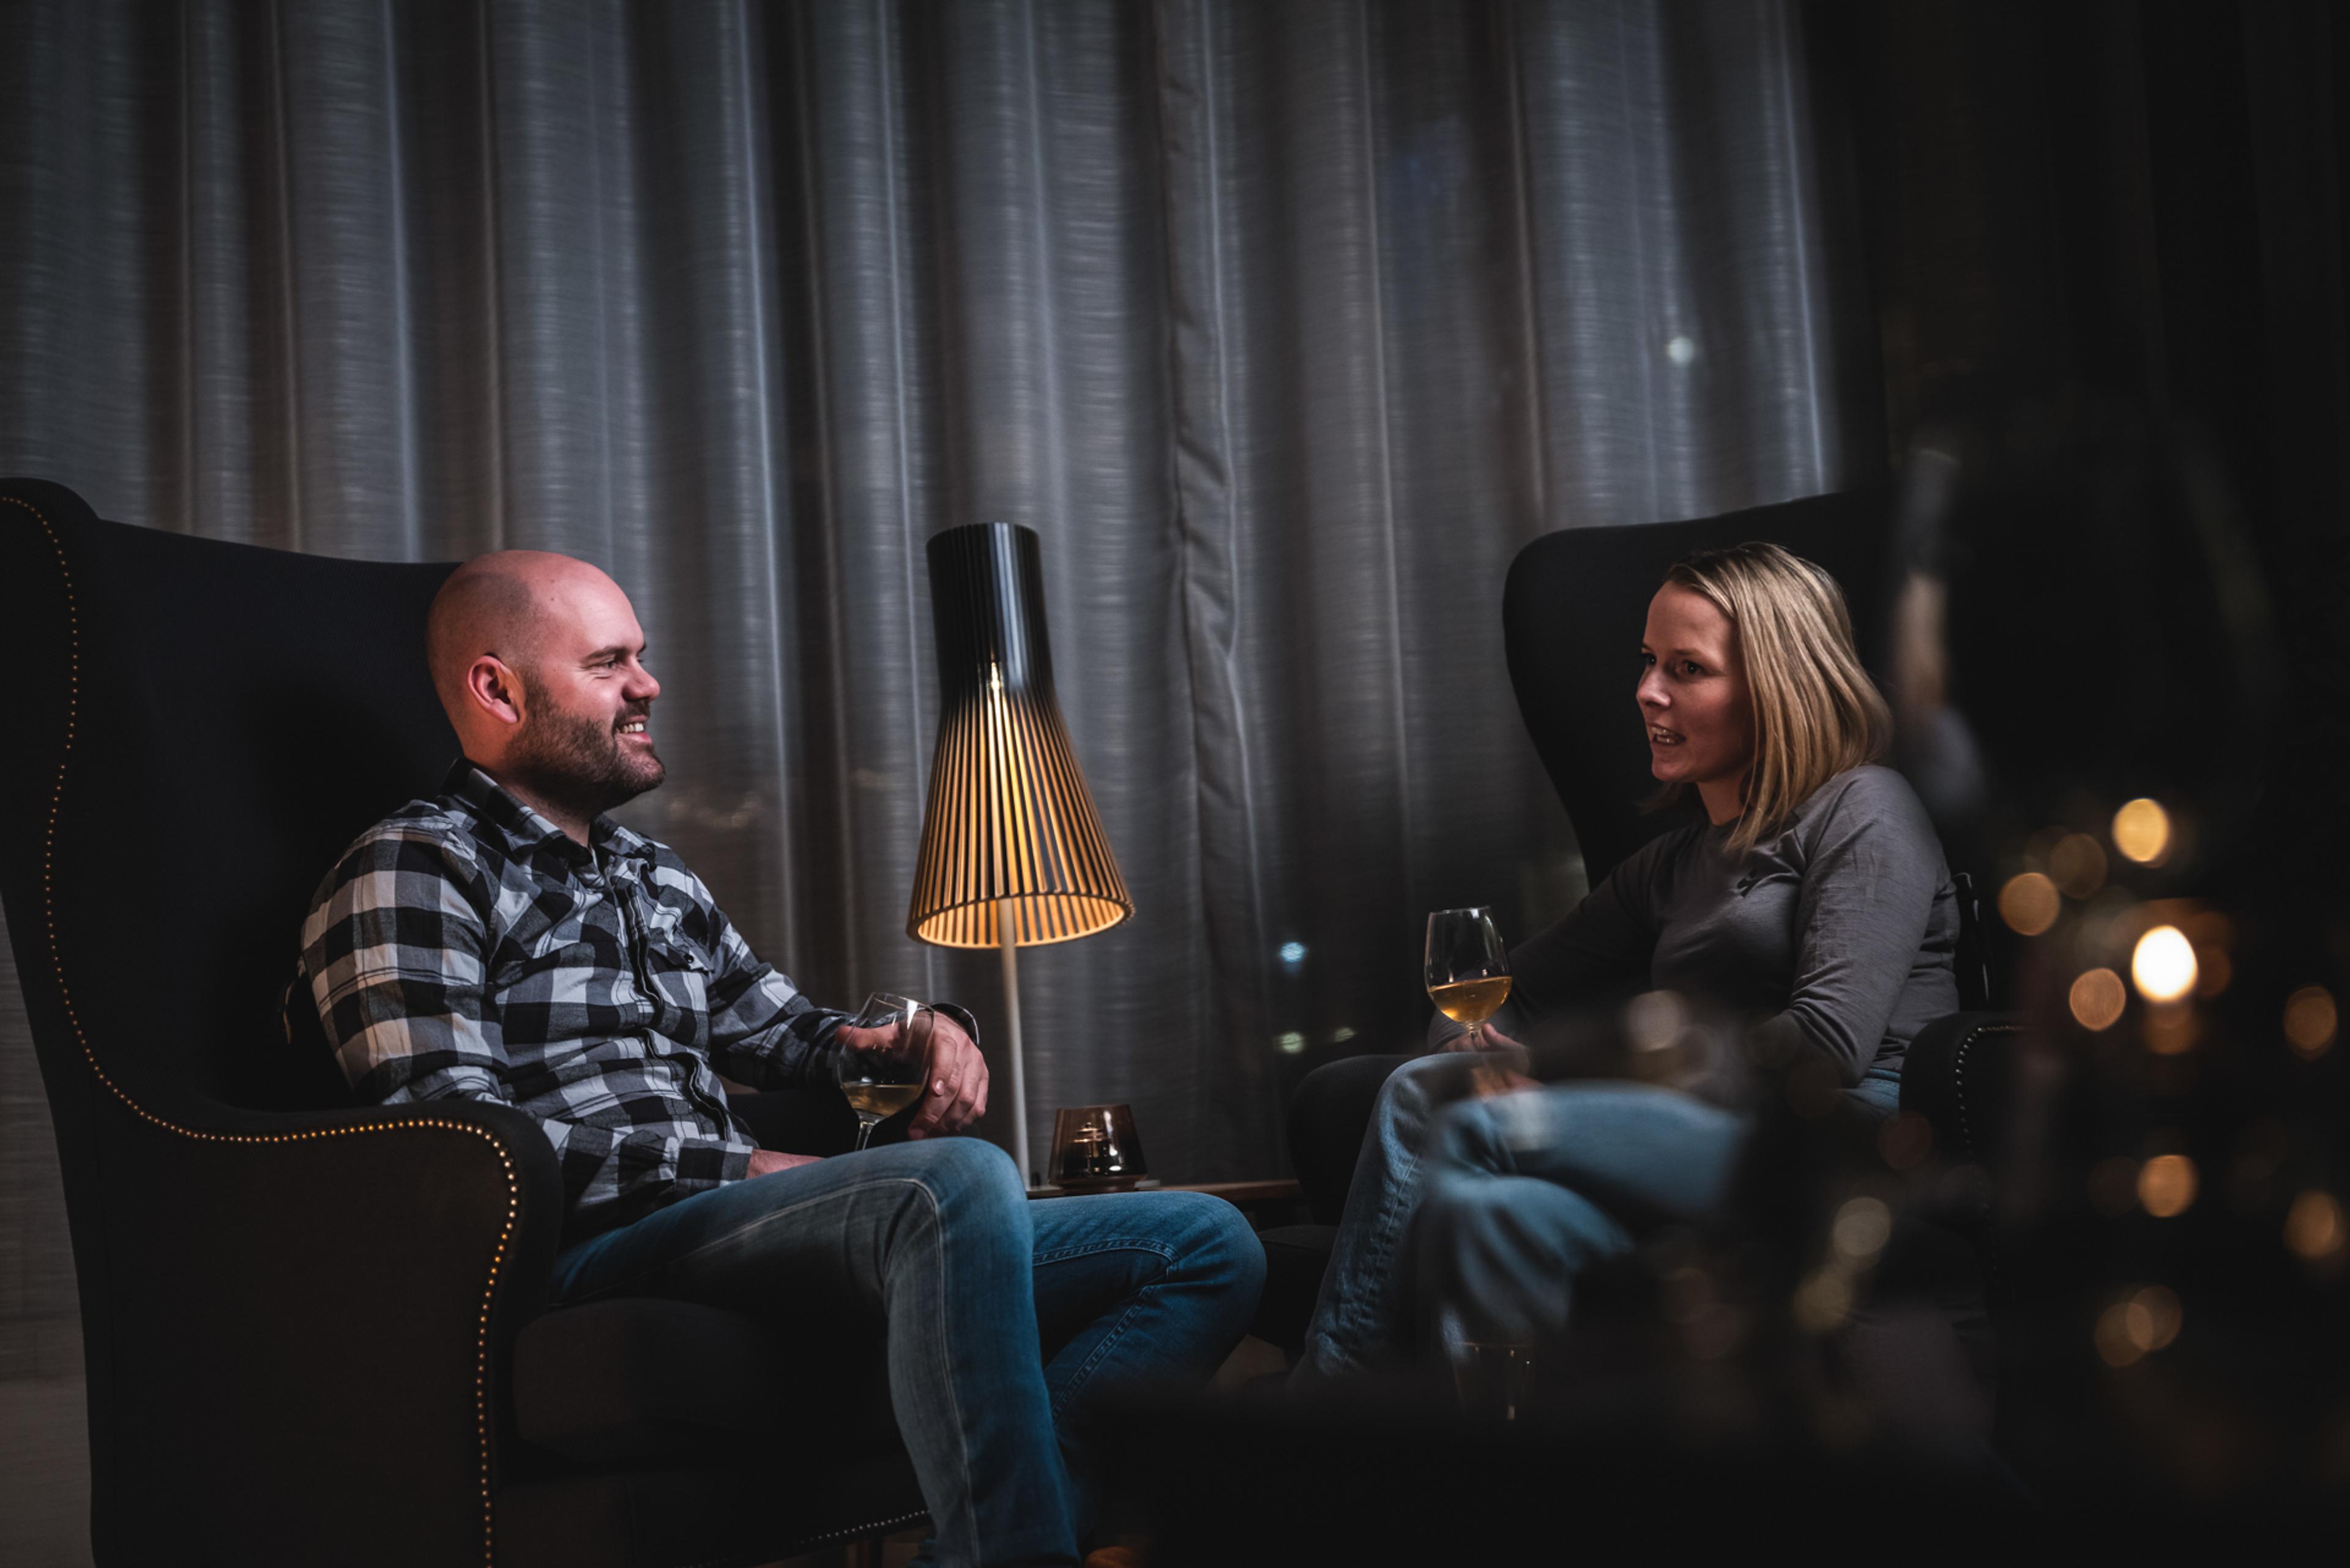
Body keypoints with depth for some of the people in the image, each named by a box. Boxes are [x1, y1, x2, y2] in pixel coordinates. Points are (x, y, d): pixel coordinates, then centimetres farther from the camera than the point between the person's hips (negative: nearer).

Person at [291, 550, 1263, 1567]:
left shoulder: (655, 875, 28)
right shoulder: (412, 869, 3)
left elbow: (785, 1029, 36)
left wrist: (921, 1038, 11)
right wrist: (745, 1167, -12)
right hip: (590, 1259, -9)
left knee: (1210, 1248, -5)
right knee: (959, 1182, -36)